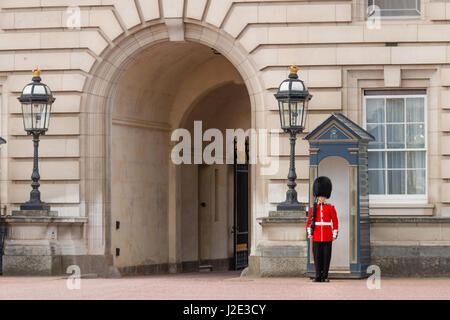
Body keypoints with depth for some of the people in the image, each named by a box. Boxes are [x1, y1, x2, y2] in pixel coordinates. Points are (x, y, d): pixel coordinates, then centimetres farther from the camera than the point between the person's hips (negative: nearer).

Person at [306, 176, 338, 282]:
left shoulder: (330, 208, 4)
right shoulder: (313, 208, 8)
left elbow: (335, 222, 4)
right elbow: (309, 221, 9)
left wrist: (335, 235, -1)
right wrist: (309, 233, -3)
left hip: (327, 237, -1)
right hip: (316, 236, 1)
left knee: (326, 256, -1)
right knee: (317, 256, 0)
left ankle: (325, 276, 5)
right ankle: (318, 276, 4)